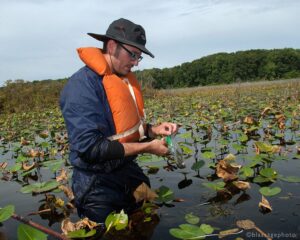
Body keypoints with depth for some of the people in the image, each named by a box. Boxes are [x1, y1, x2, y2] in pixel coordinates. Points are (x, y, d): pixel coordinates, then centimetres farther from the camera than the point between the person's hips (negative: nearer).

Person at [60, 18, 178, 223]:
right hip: (99, 185, -8)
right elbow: (90, 147, -29)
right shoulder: (83, 84, -23)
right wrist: (147, 147, -23)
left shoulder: (127, 79, 3)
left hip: (130, 172, 8)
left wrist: (153, 130, -6)